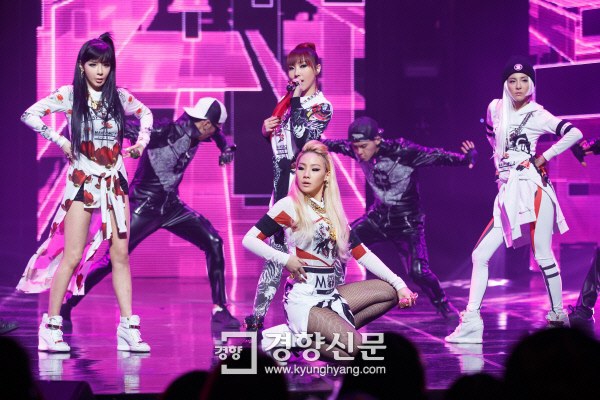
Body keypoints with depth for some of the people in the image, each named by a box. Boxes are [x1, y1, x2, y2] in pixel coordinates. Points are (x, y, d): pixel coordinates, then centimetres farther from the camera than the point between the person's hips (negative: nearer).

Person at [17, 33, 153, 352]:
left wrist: (142, 140, 7)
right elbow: (30, 115, -7)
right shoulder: (69, 95, -5)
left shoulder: (119, 97, 5)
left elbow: (145, 114, 23)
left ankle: (128, 327, 1)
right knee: (72, 256, -6)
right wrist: (60, 141, -9)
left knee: (121, 254, 0)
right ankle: (51, 325, 1)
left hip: (114, 183, 3)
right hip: (82, 183, -3)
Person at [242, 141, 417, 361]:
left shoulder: (334, 211, 13)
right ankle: (300, 337, 0)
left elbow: (362, 254, 11)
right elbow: (249, 240, -9)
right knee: (353, 346, -24)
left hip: (329, 293, 7)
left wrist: (399, 284, 3)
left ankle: (333, 330, -2)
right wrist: (284, 259, -21)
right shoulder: (289, 206, -5)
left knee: (389, 291, 1)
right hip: (302, 298, -7)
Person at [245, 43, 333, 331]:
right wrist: (267, 130, 2)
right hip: (282, 183, 7)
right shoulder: (288, 102, 14)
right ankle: (258, 314, 12)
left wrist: (296, 101, -15)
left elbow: (303, 137, -21)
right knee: (275, 246, 8)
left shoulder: (321, 107, -5)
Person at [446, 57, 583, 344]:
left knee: (543, 256, -6)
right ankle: (471, 323, -4)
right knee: (480, 255, -2)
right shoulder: (495, 108, 12)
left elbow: (574, 134, -15)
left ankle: (558, 316, 7)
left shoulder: (537, 115, -4)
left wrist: (544, 158, -10)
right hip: (507, 194, 6)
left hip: (532, 188, -6)